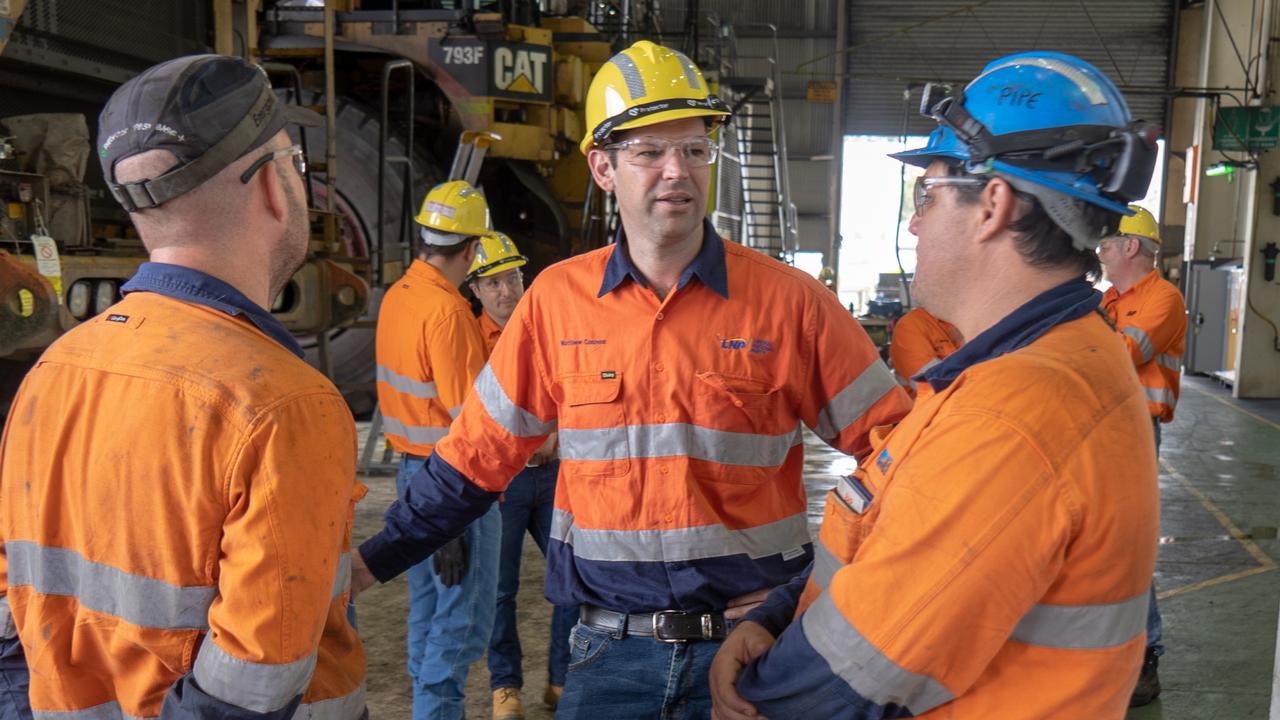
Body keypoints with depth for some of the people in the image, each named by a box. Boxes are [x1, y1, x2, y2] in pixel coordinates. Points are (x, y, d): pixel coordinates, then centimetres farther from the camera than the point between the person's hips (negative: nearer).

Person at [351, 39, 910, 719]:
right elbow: (477, 456, 5)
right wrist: (373, 560, 3)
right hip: (612, 645, 1)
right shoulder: (557, 299, -3)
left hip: (752, 639, 0)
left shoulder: (788, 301, -8)